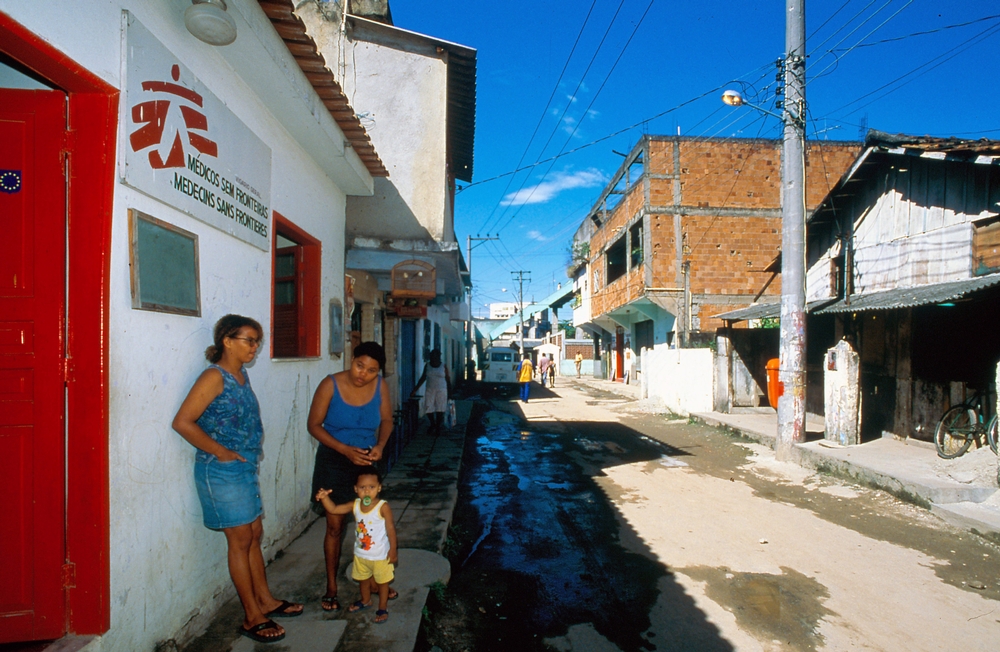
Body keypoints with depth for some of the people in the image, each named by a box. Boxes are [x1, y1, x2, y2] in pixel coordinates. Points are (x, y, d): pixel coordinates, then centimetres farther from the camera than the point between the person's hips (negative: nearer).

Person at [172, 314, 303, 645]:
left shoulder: (242, 374, 8)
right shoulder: (214, 376, -17)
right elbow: (182, 422, -23)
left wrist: (251, 455, 10)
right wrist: (221, 452, -18)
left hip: (245, 468, 8)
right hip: (221, 472, -8)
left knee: (255, 535, 16)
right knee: (241, 540, 2)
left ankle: (265, 600, 31)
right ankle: (252, 617, 16)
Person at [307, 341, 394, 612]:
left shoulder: (380, 386, -10)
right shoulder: (330, 385, -18)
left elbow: (386, 420, 2)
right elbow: (314, 424, -13)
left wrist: (380, 445, -17)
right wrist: (345, 450, -23)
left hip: (367, 461, 3)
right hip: (334, 461, -2)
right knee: (335, 526, 6)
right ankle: (331, 587, 25)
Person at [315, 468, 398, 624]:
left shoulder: (383, 507, -26)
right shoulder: (355, 505, -11)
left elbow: (391, 529, -20)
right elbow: (334, 509, -9)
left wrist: (393, 551, -16)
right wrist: (324, 497, -27)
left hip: (380, 555, -5)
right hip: (360, 554, 6)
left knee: (382, 581, 14)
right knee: (363, 579, 27)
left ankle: (383, 607, 35)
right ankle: (365, 600, 53)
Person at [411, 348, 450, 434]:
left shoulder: (443, 367, -1)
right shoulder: (427, 366, 5)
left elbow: (448, 380, 2)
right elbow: (423, 378, 9)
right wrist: (415, 390, 8)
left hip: (441, 391, -2)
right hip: (430, 391, 2)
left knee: (440, 410, -2)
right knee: (429, 410, 1)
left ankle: (438, 428, 16)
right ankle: (433, 424, 28)